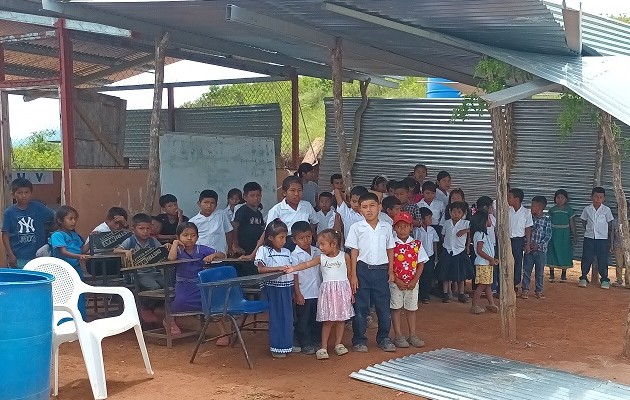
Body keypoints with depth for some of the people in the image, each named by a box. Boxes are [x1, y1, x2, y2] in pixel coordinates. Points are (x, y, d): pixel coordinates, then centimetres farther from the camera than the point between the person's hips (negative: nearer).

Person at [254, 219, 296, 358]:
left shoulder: (286, 252, 11)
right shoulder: (263, 250, -5)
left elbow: (291, 271, 14)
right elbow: (260, 269, -15)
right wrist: (278, 268, -22)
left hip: (287, 287, 5)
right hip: (273, 287, -5)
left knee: (288, 316, 9)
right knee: (276, 316, 0)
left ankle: (287, 345, 22)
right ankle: (276, 348, 10)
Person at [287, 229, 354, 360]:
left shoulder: (344, 257, 0)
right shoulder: (321, 258, 3)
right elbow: (307, 264, -10)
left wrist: (352, 292, 7)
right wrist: (293, 268, -26)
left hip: (342, 291, 0)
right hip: (327, 291, 0)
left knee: (340, 319, 6)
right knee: (328, 321, -2)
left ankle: (338, 344, 20)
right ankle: (323, 347, 5)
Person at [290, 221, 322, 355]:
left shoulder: (317, 252, 6)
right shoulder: (295, 255, -9)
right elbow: (295, 276, -9)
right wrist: (297, 294, -12)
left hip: (318, 292, 5)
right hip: (304, 294, -5)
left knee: (317, 320, 14)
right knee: (303, 321, 3)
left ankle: (316, 341, 26)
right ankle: (305, 344, 13)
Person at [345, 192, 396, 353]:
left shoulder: (386, 227, 5)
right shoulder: (356, 227, -2)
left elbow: (390, 250, 11)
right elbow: (354, 252, -2)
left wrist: (391, 271, 7)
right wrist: (353, 275, -6)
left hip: (381, 270, 2)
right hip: (363, 269, -2)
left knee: (384, 306, 6)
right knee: (360, 306, 3)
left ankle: (384, 338, 20)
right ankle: (359, 340, 13)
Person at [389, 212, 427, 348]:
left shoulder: (417, 244, 1)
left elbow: (421, 264, 2)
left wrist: (414, 281, -7)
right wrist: (397, 280, -13)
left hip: (412, 283, 2)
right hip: (396, 283, -2)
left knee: (411, 308, 10)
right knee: (396, 308, 3)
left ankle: (412, 335, 19)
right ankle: (398, 336, 10)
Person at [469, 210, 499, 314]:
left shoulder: (484, 234, 17)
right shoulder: (480, 234, -15)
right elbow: (479, 251, -21)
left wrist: (493, 259, 14)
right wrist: (490, 259, -18)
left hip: (488, 263, 10)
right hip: (482, 264, -10)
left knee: (488, 285, 12)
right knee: (482, 285, -7)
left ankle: (491, 304, 17)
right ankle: (474, 306, -4)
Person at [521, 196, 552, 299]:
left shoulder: (546, 220, -5)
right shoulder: (529, 218, 3)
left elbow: (548, 235, -7)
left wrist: (539, 245, -16)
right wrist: (528, 243, -11)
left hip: (541, 250, -2)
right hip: (529, 249, 2)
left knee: (540, 271, 8)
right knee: (526, 270, 4)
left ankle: (538, 290, 19)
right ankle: (525, 290, 13)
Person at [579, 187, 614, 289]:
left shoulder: (606, 210, -2)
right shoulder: (587, 209, 1)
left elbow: (610, 224, 5)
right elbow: (584, 222, 14)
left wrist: (609, 237, 7)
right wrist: (589, 230, 7)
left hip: (602, 238, -1)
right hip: (589, 238, 1)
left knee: (603, 260, 2)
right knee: (586, 258, 2)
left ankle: (604, 279, 14)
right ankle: (583, 278, 11)